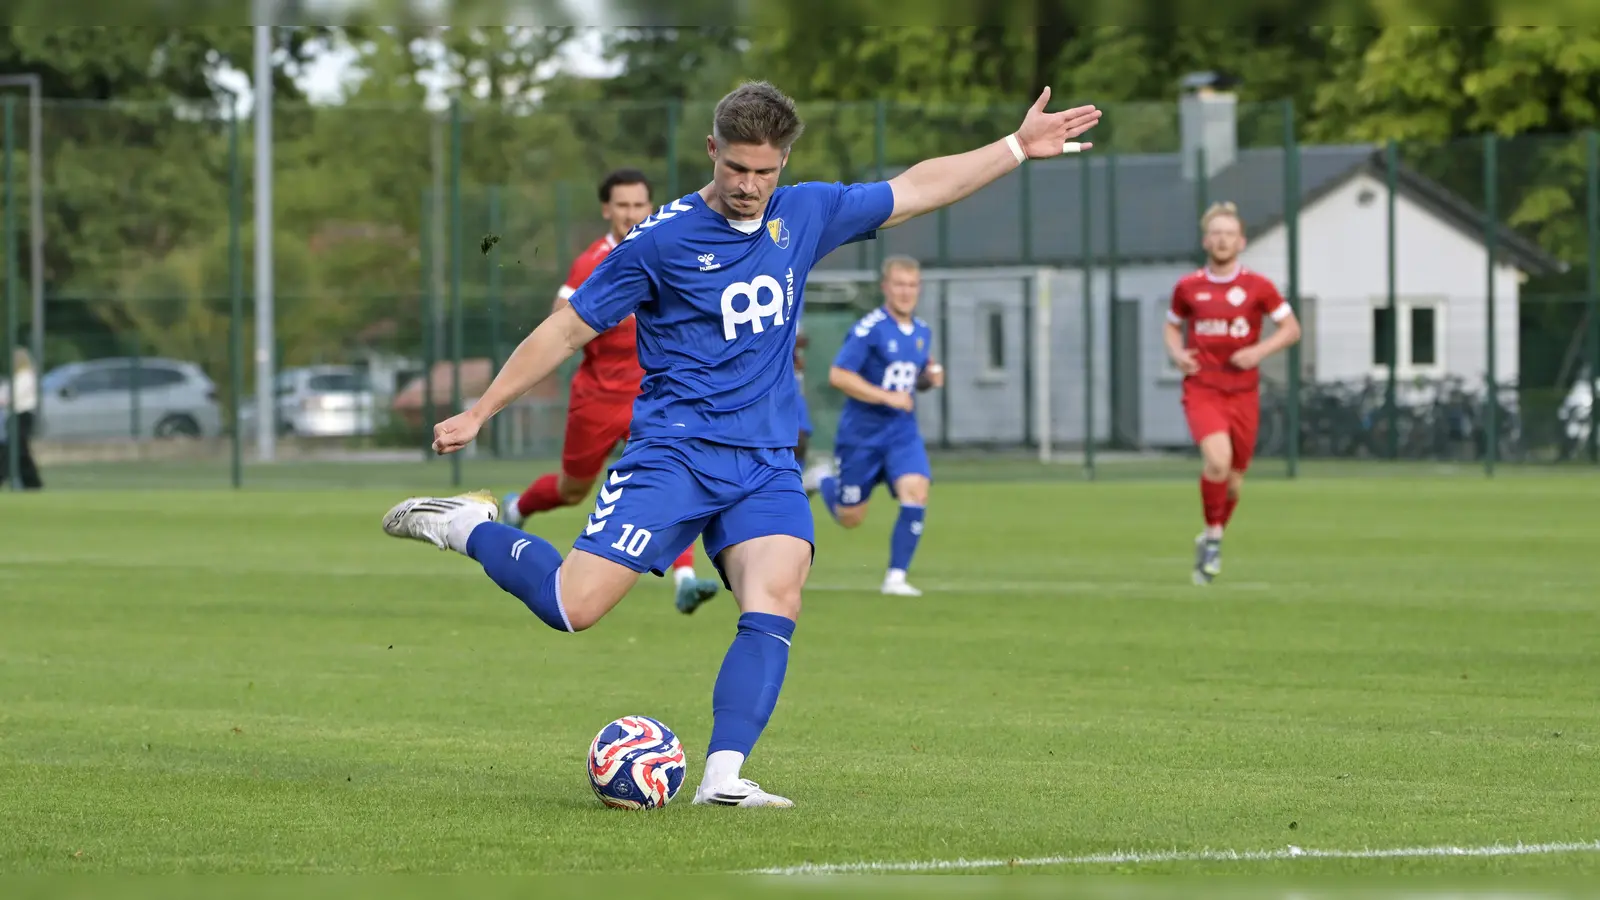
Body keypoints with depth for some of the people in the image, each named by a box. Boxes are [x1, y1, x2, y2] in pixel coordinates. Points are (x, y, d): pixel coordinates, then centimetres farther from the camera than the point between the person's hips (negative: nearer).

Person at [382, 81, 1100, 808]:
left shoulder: (804, 216, 8)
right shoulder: (662, 240, -7)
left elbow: (917, 189, 20)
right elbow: (567, 331, -1)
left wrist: (1018, 147, 18)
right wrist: (479, 413, 0)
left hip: (766, 466, 4)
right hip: (673, 451, -4)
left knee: (776, 601, -22)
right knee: (575, 606, -15)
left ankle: (724, 776, -26)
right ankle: (468, 528, 11)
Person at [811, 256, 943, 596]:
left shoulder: (922, 332, 6)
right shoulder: (869, 329, -15)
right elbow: (838, 375, -20)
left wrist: (930, 377, -3)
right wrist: (887, 397, -22)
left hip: (902, 431, 4)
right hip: (862, 431, -4)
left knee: (916, 491, -21)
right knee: (851, 518, 7)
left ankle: (895, 578, -15)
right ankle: (828, 487, 44)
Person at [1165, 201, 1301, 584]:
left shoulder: (1257, 286, 0)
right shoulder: (1188, 287, 4)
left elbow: (1291, 328, 4)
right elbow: (1172, 326, 19)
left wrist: (1261, 351, -13)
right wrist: (1177, 353, -2)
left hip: (1243, 393, 1)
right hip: (1201, 390, -1)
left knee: (1233, 480, 7)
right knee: (1217, 459, -26)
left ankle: (1210, 542, 32)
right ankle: (1213, 535, -6)